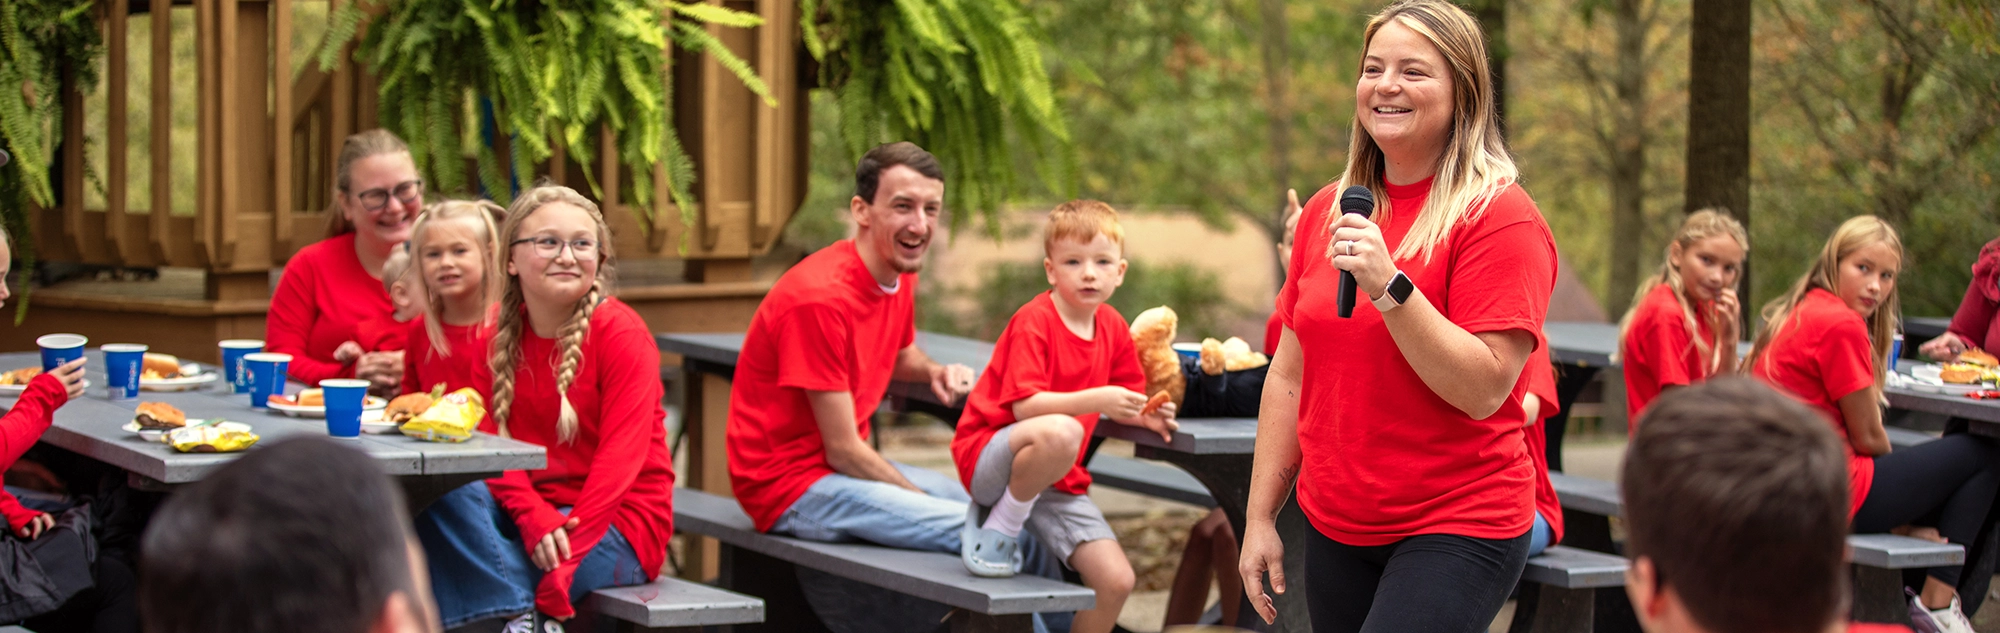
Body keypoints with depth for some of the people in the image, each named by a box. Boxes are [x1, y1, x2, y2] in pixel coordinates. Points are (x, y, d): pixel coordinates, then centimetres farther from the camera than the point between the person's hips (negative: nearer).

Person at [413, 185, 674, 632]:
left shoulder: (621, 333, -9)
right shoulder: (497, 332, 6)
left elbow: (622, 453, -17)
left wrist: (566, 542, -28)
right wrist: (534, 517, -23)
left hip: (618, 520, -6)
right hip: (528, 506, 6)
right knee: (444, 489, -25)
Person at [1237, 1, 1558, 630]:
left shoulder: (1500, 217, -9)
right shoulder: (1326, 211, 10)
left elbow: (1483, 389, -17)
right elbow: (1289, 376, 14)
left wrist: (1388, 286, -25)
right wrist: (1260, 517, 11)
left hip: (1458, 531, -6)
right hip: (1335, 530, 6)